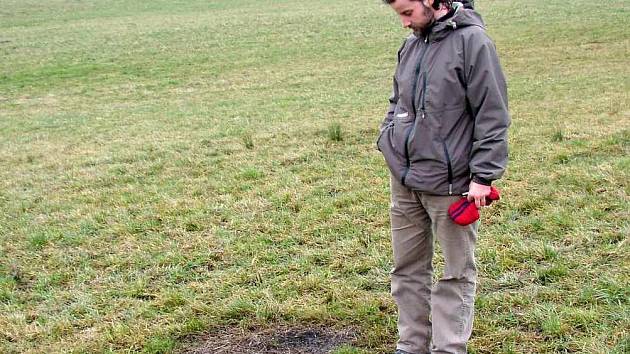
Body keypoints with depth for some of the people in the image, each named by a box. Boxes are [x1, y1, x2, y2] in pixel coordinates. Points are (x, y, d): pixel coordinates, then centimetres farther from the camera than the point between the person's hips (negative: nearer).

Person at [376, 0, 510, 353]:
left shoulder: (472, 40, -11)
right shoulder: (412, 44, 9)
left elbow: (492, 115, -12)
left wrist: (482, 176, -15)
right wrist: (387, 139, 9)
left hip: (449, 184, -7)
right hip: (404, 182, 7)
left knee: (456, 273, 7)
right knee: (408, 268, 15)